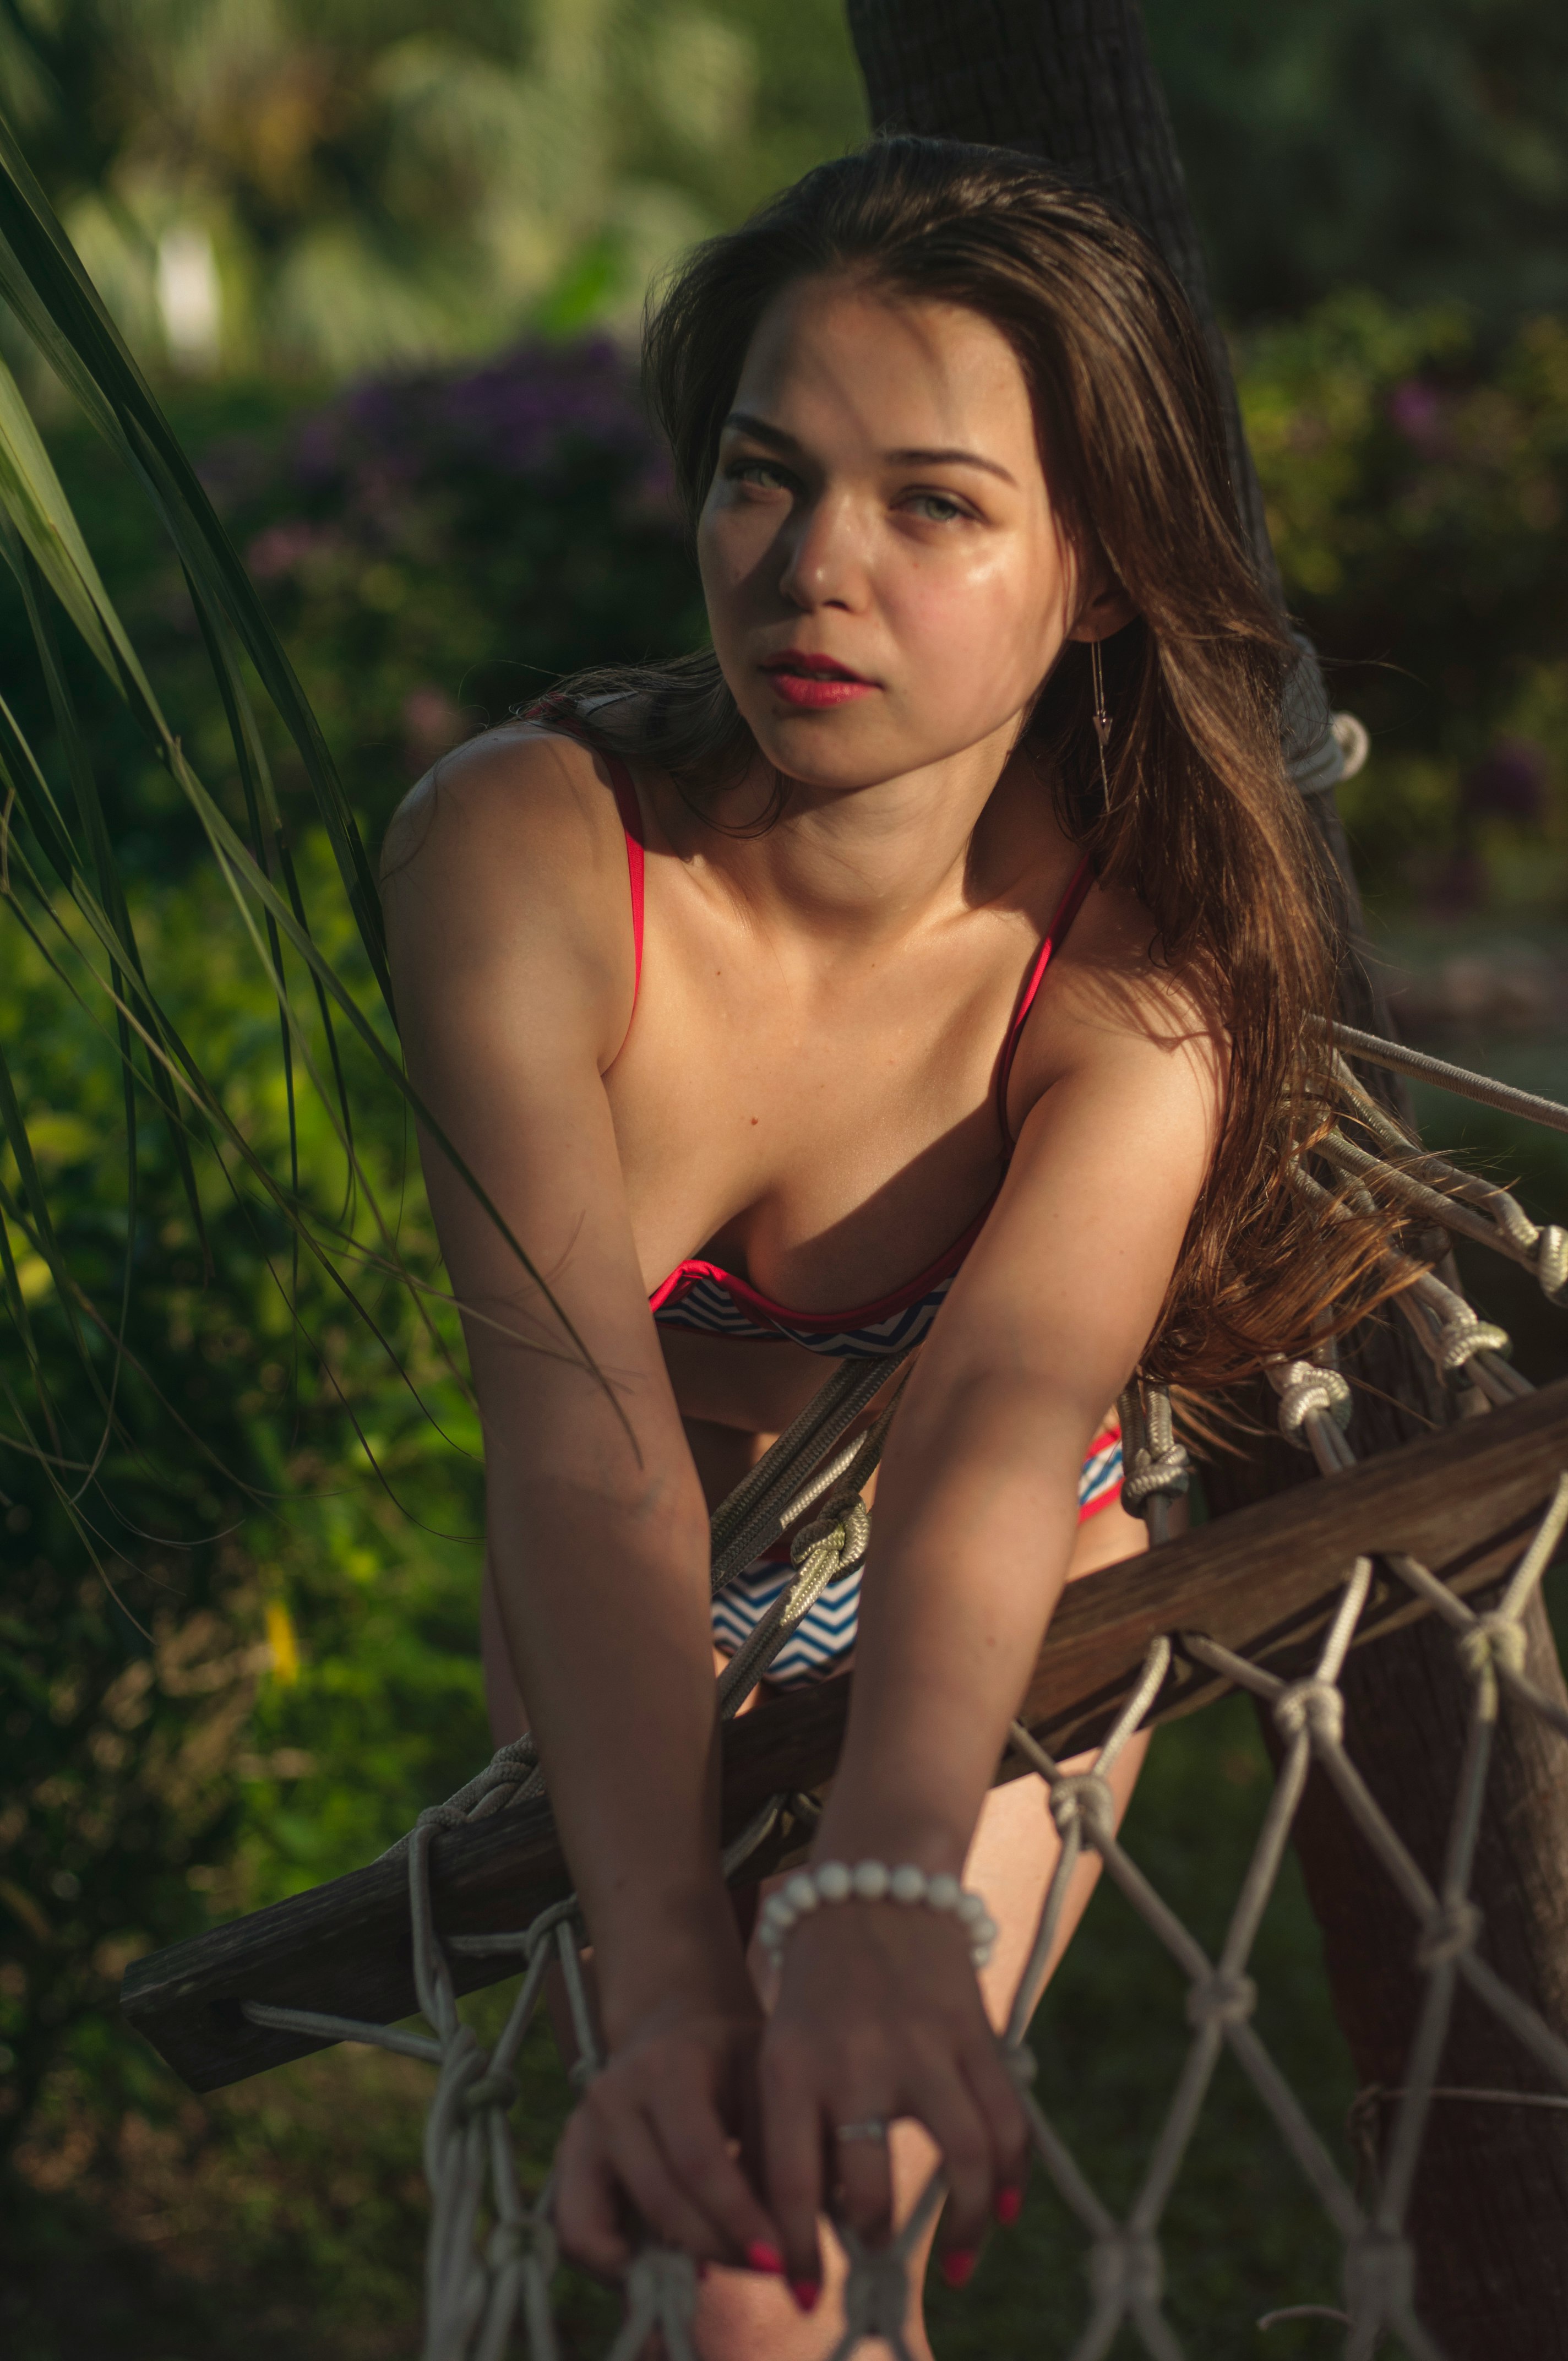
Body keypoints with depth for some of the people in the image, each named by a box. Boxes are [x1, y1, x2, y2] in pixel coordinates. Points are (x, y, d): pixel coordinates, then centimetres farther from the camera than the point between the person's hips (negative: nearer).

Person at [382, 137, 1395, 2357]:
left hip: (967, 1641, -1)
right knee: (685, 2178, 21)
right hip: (624, 1646, 2)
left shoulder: (1134, 966, -29)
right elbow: (582, 1433, -43)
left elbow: (998, 1421, -45)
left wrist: (882, 1889, -65)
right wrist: (671, 1975, -58)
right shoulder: (522, 847, -32)